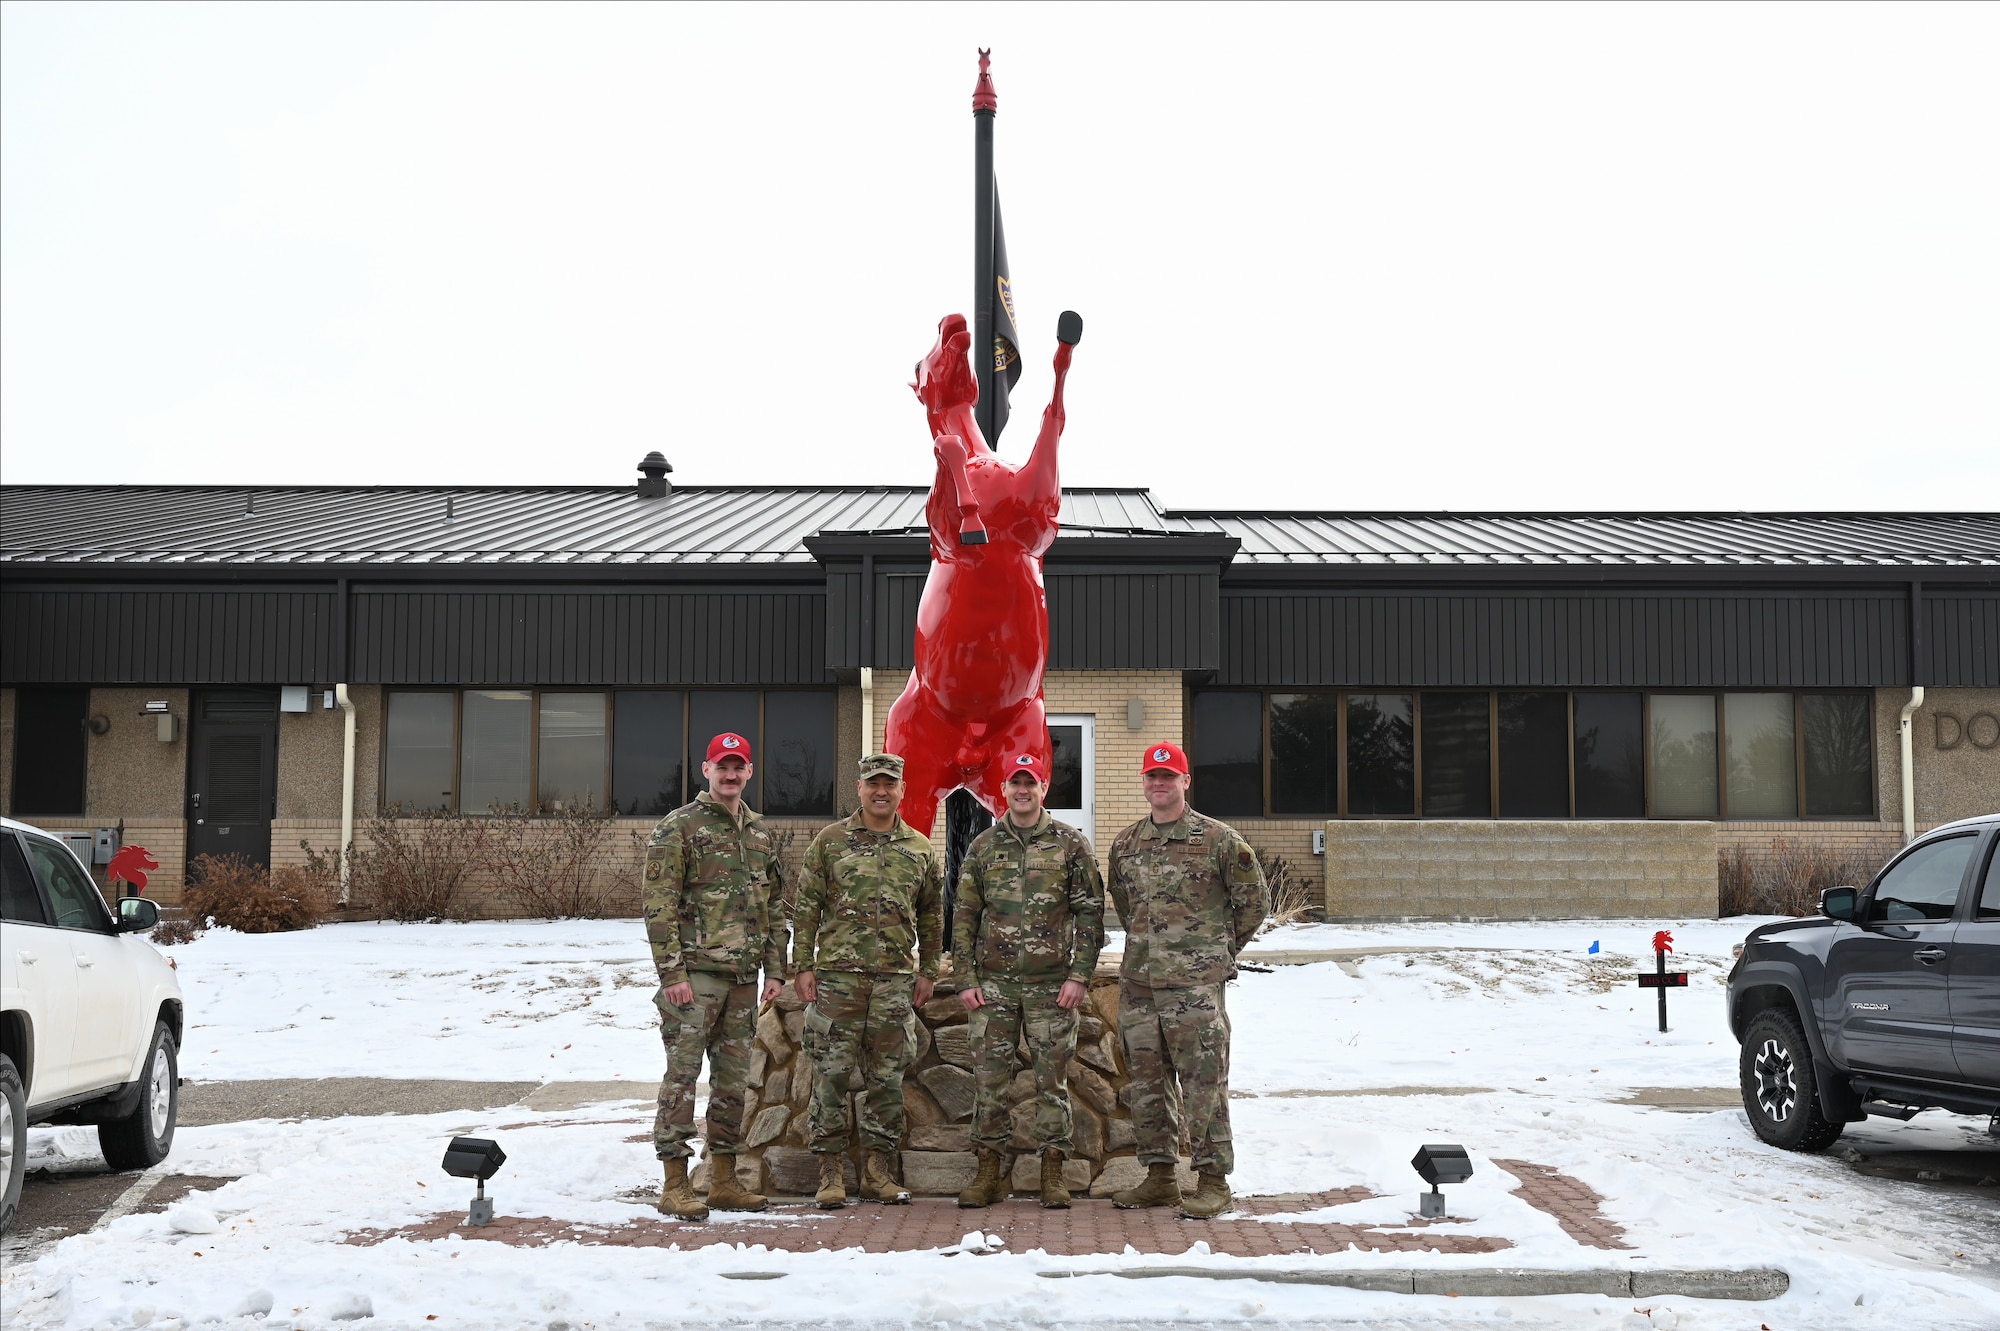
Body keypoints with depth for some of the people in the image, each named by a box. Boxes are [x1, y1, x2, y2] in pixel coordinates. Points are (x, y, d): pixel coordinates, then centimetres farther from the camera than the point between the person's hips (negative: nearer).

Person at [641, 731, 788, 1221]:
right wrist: (671, 972, -15)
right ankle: (674, 1184, 0)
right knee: (683, 1075, -5)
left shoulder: (762, 834, 16)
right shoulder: (679, 827, -3)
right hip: (694, 974, -6)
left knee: (734, 1079, 10)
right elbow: (659, 904, -9)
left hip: (743, 978, 6)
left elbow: (775, 908, 19)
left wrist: (775, 970, 11)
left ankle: (724, 1181, 18)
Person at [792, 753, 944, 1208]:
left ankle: (879, 1171, 15)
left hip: (896, 977, 2)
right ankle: (830, 1169, 7)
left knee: (887, 1076, 6)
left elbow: (931, 915, 16)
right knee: (831, 1072, -2)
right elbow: (806, 907, 3)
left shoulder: (919, 848, 10)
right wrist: (804, 965, -3)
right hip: (837, 973, -2)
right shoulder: (829, 841, 4)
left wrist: (928, 971, 10)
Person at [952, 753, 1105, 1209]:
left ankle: (1053, 1172, 11)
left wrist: (1081, 975, -6)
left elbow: (1090, 912, 1)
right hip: (993, 983, 2)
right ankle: (992, 1170, 12)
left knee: (1052, 1078, 2)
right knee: (990, 1076, 3)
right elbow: (964, 915, 10)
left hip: (1052, 982, -2)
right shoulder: (983, 846, 9)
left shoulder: (1071, 844, 3)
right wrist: (966, 979, 2)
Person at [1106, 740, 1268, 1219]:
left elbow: (1254, 900, 5)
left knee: (1204, 1082, -4)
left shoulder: (1219, 839, -2)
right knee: (1148, 1081, 10)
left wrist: (1222, 949, 8)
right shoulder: (1125, 844, 12)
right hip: (1138, 982, 5)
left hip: (1196, 983, -5)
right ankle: (1159, 1176, 19)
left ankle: (1213, 1180, 4)